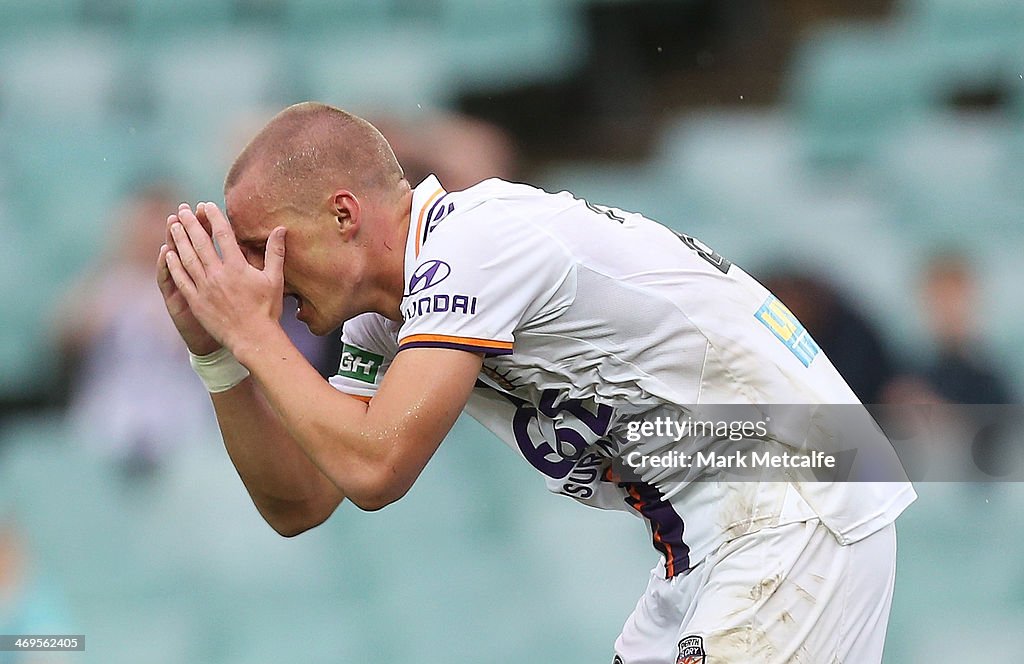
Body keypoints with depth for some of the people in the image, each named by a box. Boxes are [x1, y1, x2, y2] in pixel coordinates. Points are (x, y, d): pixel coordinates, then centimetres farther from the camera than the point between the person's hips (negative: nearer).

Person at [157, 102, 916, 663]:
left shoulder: (476, 239, -19)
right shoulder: (385, 315, 10)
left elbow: (375, 470, -26)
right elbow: (298, 504, 13)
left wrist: (254, 330, -14)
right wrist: (219, 353, 2)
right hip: (707, 542, 10)